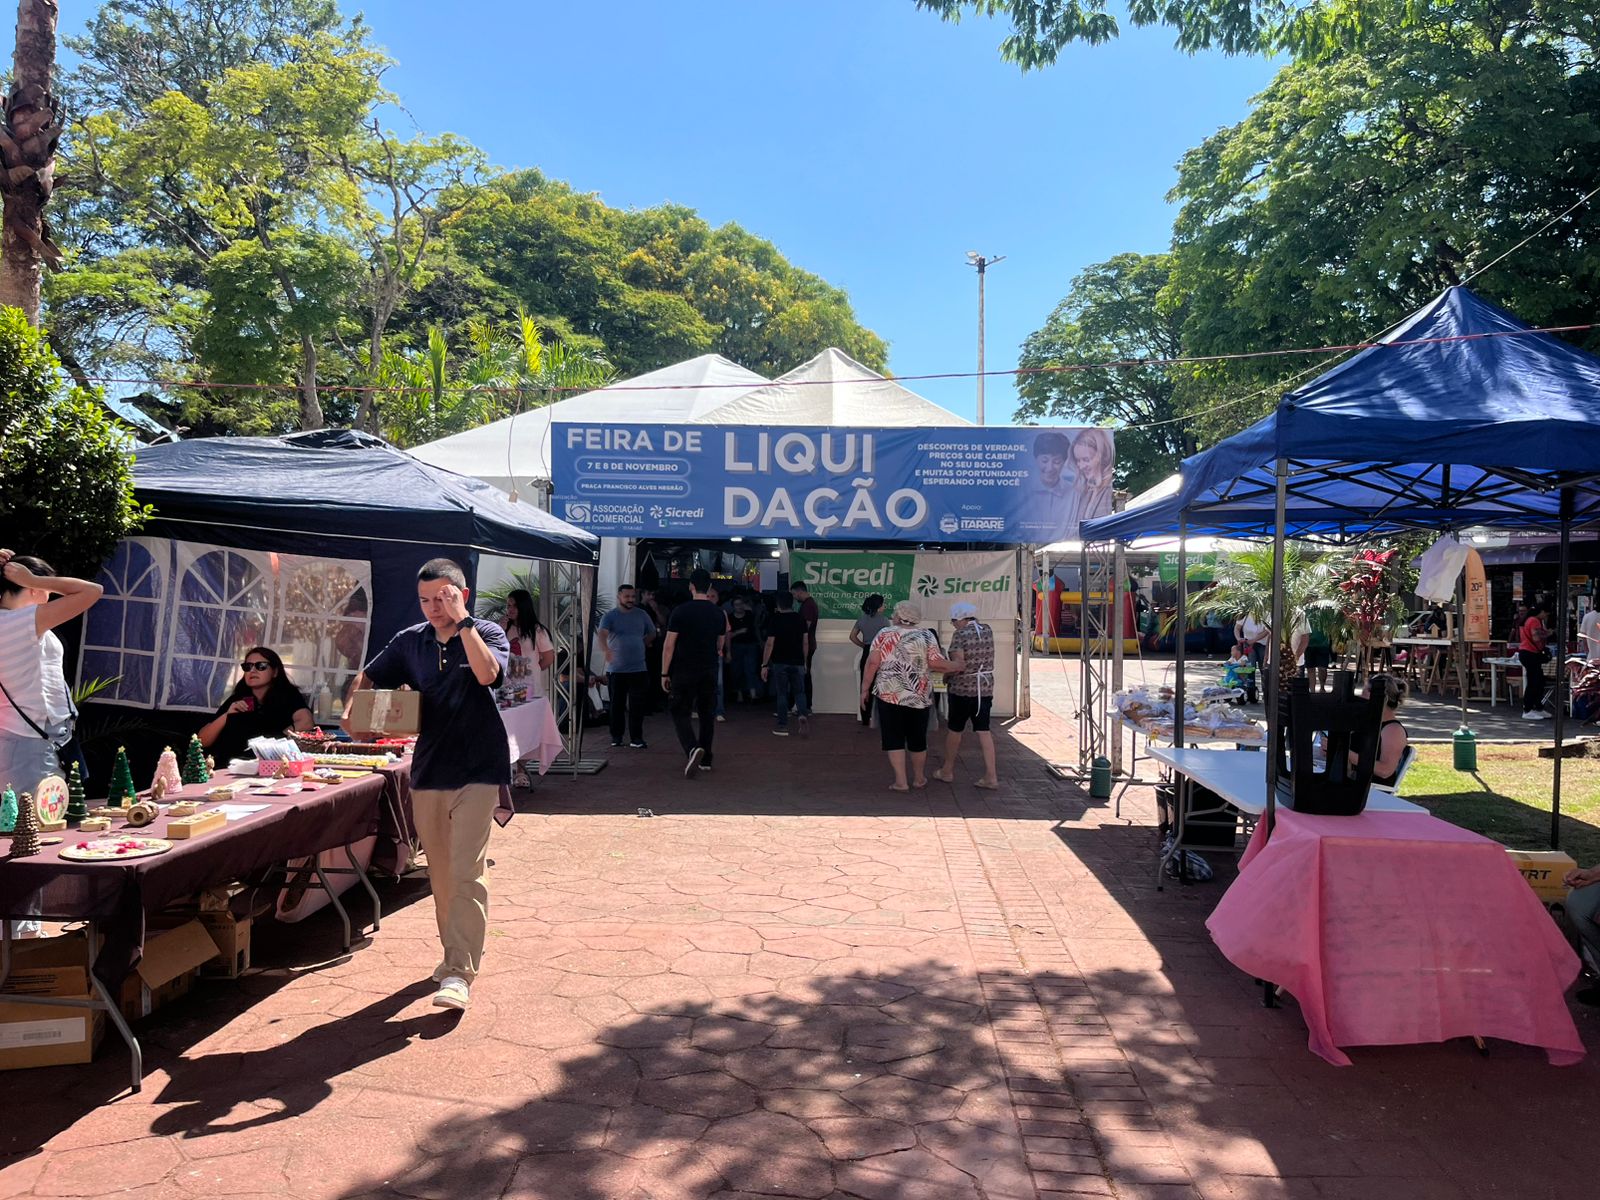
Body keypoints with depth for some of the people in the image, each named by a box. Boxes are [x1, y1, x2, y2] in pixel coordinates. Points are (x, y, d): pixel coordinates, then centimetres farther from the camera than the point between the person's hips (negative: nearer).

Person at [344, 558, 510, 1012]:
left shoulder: (488, 634, -5)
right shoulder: (410, 641, 6)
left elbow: (487, 672, -25)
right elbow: (368, 678, 16)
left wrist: (462, 620, -23)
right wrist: (351, 712, -3)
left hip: (478, 773, -5)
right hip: (428, 770, 5)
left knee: (466, 872, -12)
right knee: (440, 873, 15)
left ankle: (459, 974, -11)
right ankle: (457, 951, 32)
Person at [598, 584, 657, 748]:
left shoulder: (642, 615, 7)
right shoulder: (610, 616, -3)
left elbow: (652, 634, 22)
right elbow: (602, 635, -22)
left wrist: (639, 645, 10)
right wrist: (606, 650, -41)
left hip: (639, 668, 2)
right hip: (616, 669, -2)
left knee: (637, 705, -2)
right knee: (617, 705, 7)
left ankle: (636, 738, 4)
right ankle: (616, 736, 19)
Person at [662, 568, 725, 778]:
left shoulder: (680, 611, -10)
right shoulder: (719, 613, 4)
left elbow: (669, 645, -10)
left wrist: (664, 674, -3)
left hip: (684, 671, -4)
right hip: (710, 671, 4)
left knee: (681, 713, 2)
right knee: (707, 715, 13)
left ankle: (693, 749, -21)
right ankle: (705, 759, 19)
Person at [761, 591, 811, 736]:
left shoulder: (775, 619, -7)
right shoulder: (800, 619, 3)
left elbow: (770, 644, -10)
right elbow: (805, 642, 5)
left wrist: (764, 665, -7)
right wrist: (804, 661, 15)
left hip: (780, 662, -2)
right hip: (797, 662, 2)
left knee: (781, 694, 6)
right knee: (799, 692, 10)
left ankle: (783, 726, 8)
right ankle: (804, 714, -17)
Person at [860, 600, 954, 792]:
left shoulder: (885, 634, 0)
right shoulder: (927, 636, 2)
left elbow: (872, 662, -6)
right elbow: (935, 663, -6)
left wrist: (865, 689, 0)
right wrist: (956, 666, 10)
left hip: (889, 694, -1)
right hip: (919, 696, 2)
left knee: (893, 738, 5)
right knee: (917, 739, 14)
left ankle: (900, 781, 2)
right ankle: (918, 778, 28)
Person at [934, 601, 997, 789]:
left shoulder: (960, 635, -15)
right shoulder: (988, 631, 4)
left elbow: (958, 665, -21)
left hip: (963, 689, -5)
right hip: (986, 688, 5)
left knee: (954, 730, 10)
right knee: (983, 731, 6)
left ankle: (947, 771, 25)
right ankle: (991, 777, 2)